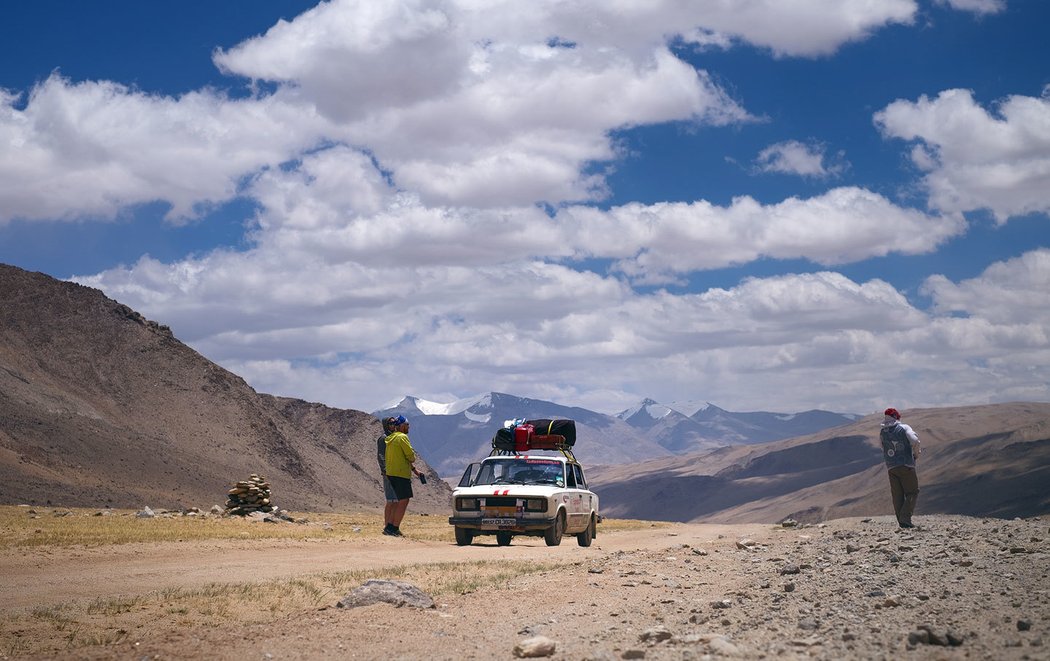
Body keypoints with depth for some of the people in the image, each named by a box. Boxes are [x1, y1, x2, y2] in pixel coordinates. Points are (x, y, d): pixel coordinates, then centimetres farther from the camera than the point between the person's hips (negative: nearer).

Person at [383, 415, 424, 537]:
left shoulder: (391, 438, 19)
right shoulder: (402, 437, -11)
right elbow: (411, 456, -14)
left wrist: (414, 469, 21)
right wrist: (412, 462, 9)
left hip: (391, 473, 9)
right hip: (401, 474, -9)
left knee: (400, 501, 16)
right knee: (404, 501, -5)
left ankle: (390, 528, 14)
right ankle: (394, 529, -8)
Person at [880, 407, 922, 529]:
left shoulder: (882, 432, 8)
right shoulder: (904, 428, -4)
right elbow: (915, 441, -18)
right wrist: (916, 454, 1)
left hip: (891, 467, 4)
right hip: (906, 465, -4)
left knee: (897, 496, 8)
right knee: (912, 493, 4)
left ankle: (902, 522, 5)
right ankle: (905, 518, -10)